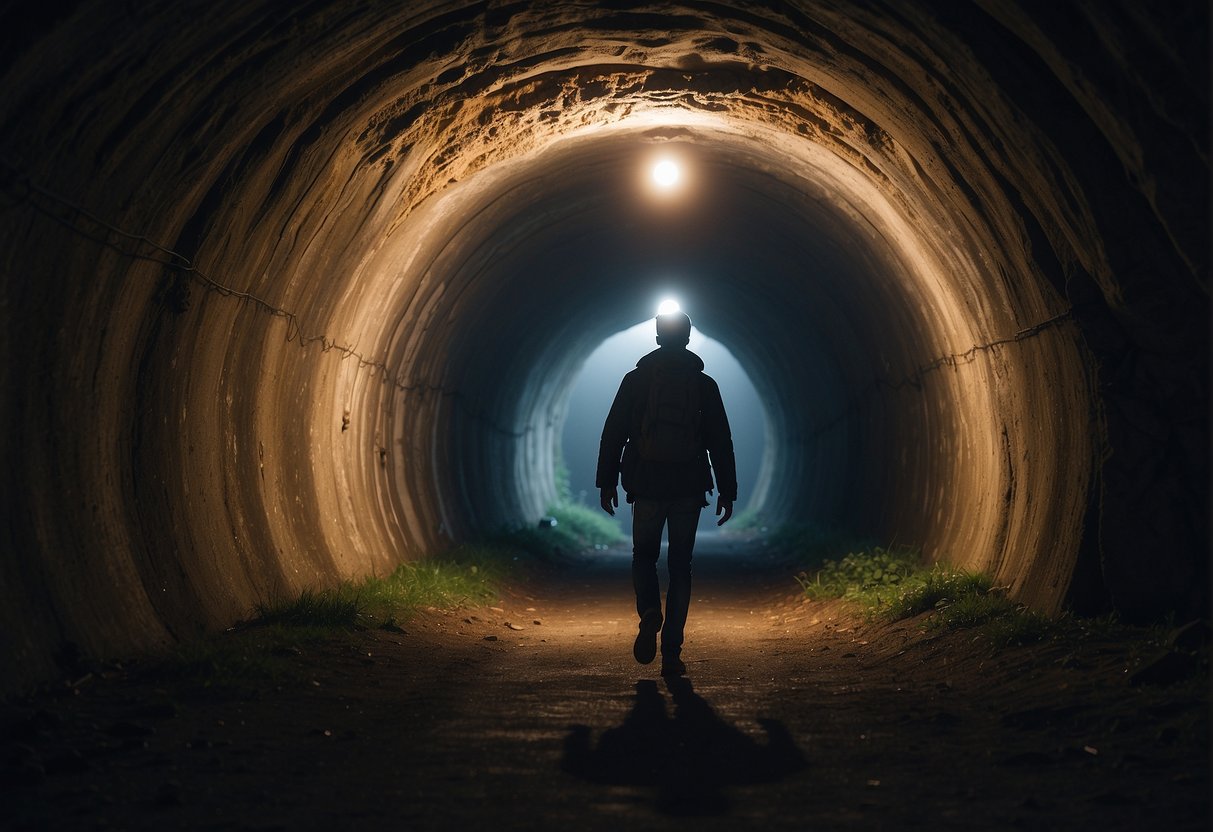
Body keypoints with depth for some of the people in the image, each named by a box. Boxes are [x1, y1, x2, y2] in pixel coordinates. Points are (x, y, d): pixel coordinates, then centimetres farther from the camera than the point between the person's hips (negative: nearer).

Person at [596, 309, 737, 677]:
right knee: (680, 566, 8)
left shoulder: (636, 379, 2)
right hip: (689, 489, 1)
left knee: (644, 556, 17)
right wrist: (727, 491, 6)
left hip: (647, 486, 0)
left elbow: (613, 433, 0)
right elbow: (721, 442, 2)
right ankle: (672, 653, 2)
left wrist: (606, 482, 6)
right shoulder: (704, 384, 3)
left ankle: (650, 613, -14)